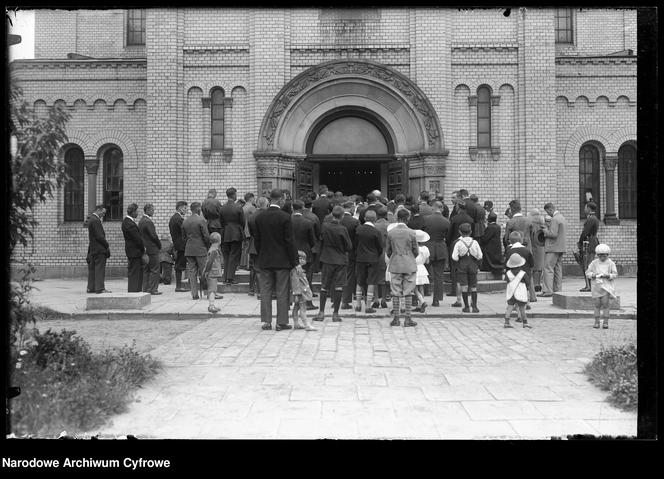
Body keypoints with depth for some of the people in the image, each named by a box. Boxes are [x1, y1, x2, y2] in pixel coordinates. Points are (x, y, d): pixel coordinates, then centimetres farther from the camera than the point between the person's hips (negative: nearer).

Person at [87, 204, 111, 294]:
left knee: (92, 269, 11)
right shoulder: (95, 220, -15)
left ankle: (91, 287, 16)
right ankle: (100, 288, -8)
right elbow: (99, 236, -18)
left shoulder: (91, 219, 16)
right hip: (99, 249, -10)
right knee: (100, 269, -8)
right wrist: (107, 245, -12)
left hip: (93, 249, 10)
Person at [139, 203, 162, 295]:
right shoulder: (148, 222, -17)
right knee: (154, 270, -3)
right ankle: (153, 289, -3)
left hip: (144, 249, 9)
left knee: (145, 270, 12)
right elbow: (154, 236, -18)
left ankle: (145, 289, 15)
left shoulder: (141, 221, 12)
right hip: (152, 249, -9)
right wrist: (159, 245, -3)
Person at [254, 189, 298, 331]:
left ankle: (266, 321, 12)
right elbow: (289, 241, -11)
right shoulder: (285, 217, -12)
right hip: (282, 260, -3)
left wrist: (261, 256, 16)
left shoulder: (259, 217, 1)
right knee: (282, 292, 3)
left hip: (264, 260, 4)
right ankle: (281, 322, 6)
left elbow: (256, 240, 6)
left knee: (265, 291, 9)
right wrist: (294, 260, -4)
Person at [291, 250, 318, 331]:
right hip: (300, 292, -11)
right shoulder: (295, 269, -17)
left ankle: (296, 323, 23)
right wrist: (297, 293, -23)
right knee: (303, 308, -10)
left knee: (296, 307, 16)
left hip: (303, 291, 11)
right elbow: (295, 282, -21)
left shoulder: (300, 268, 15)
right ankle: (307, 325, -12)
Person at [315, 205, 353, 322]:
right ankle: (335, 313, 6)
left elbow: (320, 240, 5)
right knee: (338, 287, 4)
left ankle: (321, 312, 9)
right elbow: (349, 247, -7)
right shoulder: (342, 229, -14)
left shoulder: (324, 226, -7)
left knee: (324, 287, 10)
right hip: (340, 261, -2)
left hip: (326, 260, 2)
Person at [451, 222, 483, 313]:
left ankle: (466, 307, 1)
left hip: (462, 266, -2)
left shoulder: (458, 243, -8)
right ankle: (474, 306, 6)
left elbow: (454, 257, -12)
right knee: (473, 287, 8)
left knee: (464, 286, 1)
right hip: (473, 266, 2)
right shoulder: (475, 243, -2)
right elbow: (480, 256, -1)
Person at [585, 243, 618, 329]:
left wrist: (607, 275, -17)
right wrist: (593, 275, -14)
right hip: (596, 286, 1)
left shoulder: (611, 263, 2)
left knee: (605, 304, -3)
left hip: (606, 286, -1)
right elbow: (587, 272, 5)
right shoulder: (594, 263, 5)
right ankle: (597, 321, 10)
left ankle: (605, 322, 3)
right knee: (597, 304, 3)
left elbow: (615, 274, 1)